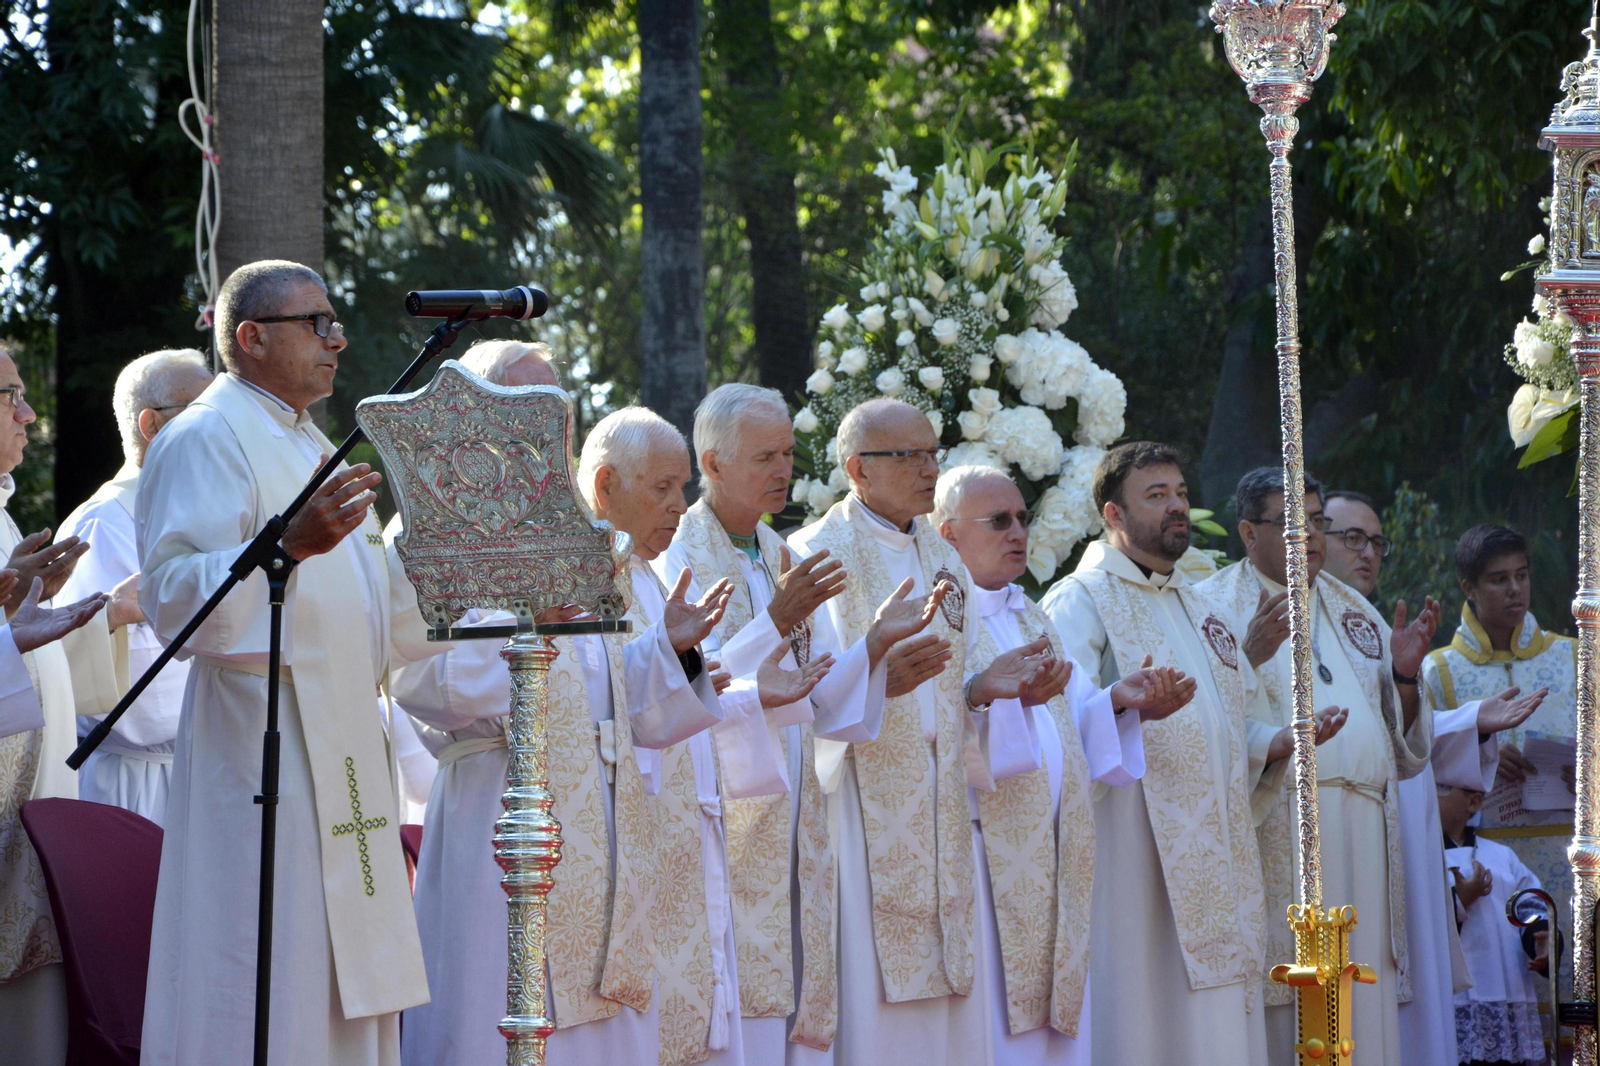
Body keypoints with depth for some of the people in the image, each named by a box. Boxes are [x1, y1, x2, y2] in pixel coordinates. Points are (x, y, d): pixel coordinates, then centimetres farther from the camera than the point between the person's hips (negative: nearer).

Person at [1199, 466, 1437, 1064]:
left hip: (1364, 851, 5)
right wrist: (1248, 657, -21)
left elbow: (1404, 754, 20)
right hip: (1275, 845, -5)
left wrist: (1405, 676, 3)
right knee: (1275, 1017, -10)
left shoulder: (1357, 615, 21)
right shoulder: (1213, 607, 3)